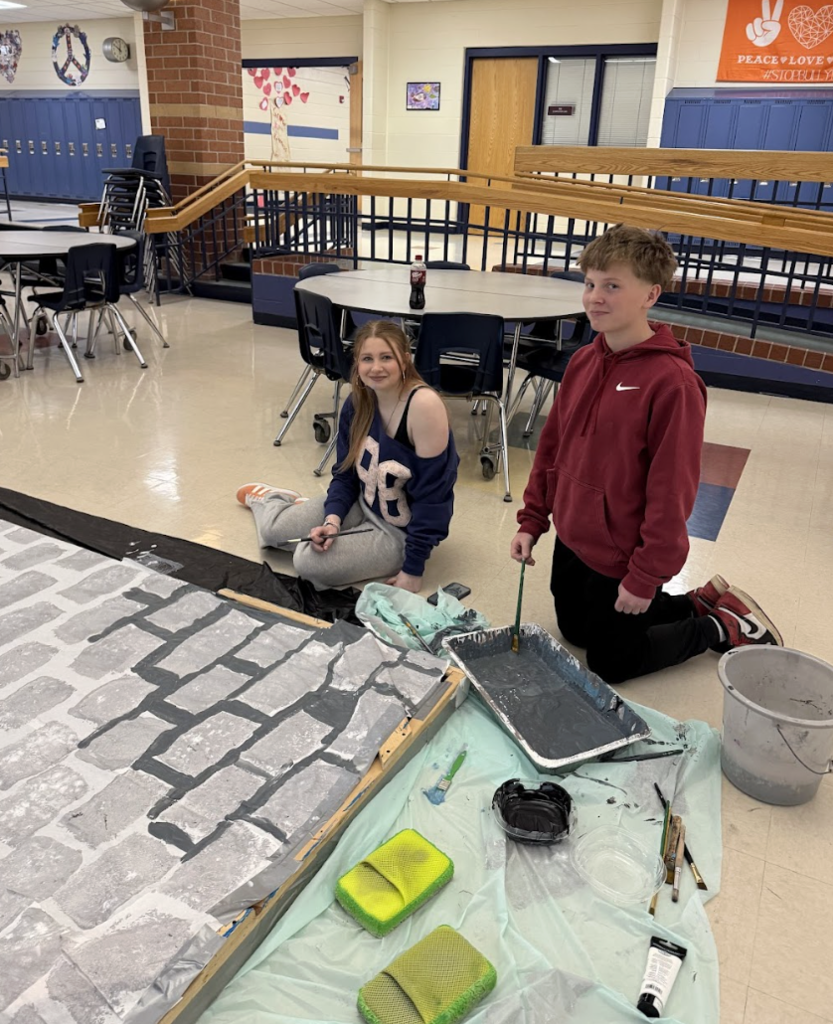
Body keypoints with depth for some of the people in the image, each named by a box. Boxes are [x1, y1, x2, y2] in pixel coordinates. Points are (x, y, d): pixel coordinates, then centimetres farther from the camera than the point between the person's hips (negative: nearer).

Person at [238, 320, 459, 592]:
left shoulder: (424, 405, -30)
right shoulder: (358, 403, -9)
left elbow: (431, 493, -26)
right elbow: (345, 472, 0)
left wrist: (413, 568, -22)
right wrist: (332, 520, -19)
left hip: (401, 531, -5)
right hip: (362, 505, 5)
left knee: (310, 562, -18)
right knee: (273, 529, -1)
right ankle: (266, 500, 35)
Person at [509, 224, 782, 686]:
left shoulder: (671, 382, -25)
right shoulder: (584, 361, -1)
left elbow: (671, 492, -23)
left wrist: (645, 578, -19)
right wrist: (531, 520, 5)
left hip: (621, 560, -7)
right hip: (572, 541, 8)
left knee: (612, 664, 11)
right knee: (575, 631, 25)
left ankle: (724, 626, 29)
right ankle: (697, 604, 37)